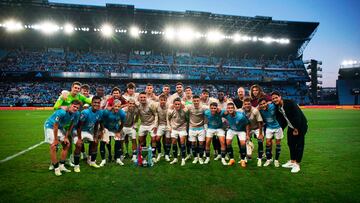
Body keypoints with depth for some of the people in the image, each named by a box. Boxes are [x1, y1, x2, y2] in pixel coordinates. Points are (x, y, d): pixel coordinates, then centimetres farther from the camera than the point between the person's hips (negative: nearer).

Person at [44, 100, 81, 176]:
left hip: (60, 127, 7)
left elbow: (71, 126, -3)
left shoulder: (76, 114, -15)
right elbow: (55, 126, -25)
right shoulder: (61, 112, -34)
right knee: (53, 146, -14)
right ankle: (56, 168, -2)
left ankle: (61, 166, 13)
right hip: (50, 126, -7)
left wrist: (66, 137, -2)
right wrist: (55, 139, -18)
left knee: (67, 144, 3)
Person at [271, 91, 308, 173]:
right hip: (291, 127, 7)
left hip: (300, 126, -7)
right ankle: (292, 161, 26)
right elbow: (281, 120, 5)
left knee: (299, 144, -3)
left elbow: (297, 115, -25)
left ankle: (297, 164, 6)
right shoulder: (277, 108, -4)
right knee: (291, 144, 12)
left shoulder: (290, 103, -24)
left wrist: (296, 129, -22)